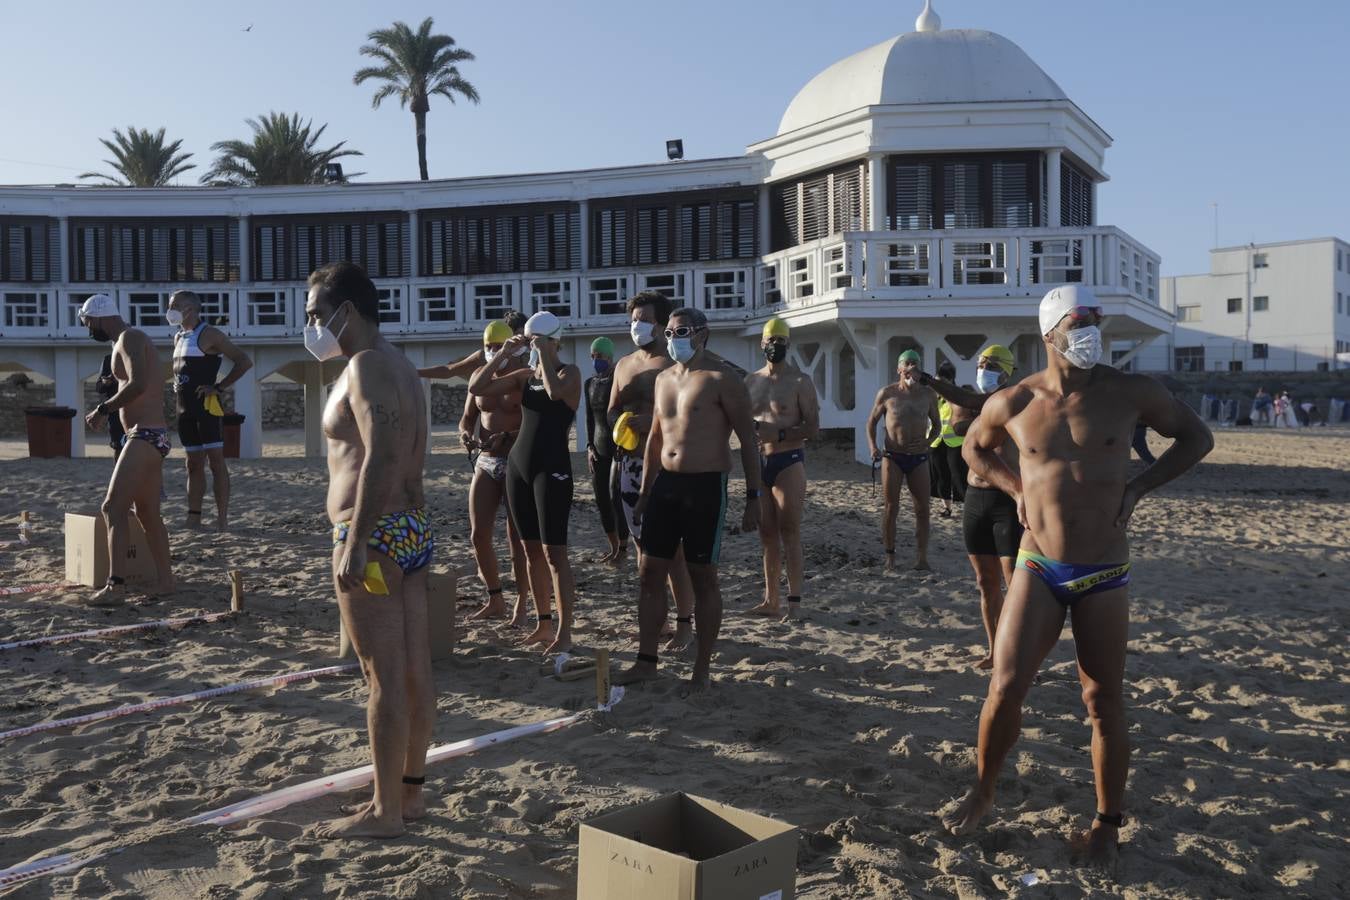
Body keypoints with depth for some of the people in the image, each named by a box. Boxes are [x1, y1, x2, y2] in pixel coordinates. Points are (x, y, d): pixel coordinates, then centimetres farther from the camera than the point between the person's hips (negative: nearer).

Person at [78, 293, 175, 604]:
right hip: (152, 435, 11)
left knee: (113, 508, -14)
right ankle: (165, 580, 21)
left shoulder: (129, 338, -9)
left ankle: (115, 586, -19)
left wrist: (103, 409, -16)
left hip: (145, 436, -11)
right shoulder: (131, 340, 22)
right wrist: (109, 410, 17)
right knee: (147, 512, 15)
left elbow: (138, 384, -24)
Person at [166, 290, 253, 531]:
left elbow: (244, 362, -13)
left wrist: (219, 387, -15)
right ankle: (193, 518, 14)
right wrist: (177, 388, 14)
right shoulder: (179, 337, 17)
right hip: (185, 409, 9)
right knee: (194, 464, 10)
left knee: (216, 462, -7)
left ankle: (222, 520, -7)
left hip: (206, 406, -9)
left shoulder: (209, 334, -8)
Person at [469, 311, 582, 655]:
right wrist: (504, 354, -1)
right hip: (517, 465, 6)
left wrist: (544, 352, -16)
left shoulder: (570, 372, -3)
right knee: (531, 551, 10)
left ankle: (564, 633, -5)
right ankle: (544, 624, 19)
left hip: (552, 469, -6)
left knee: (554, 553, -9)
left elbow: (554, 391, -27)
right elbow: (477, 388, 4)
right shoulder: (523, 375, 12)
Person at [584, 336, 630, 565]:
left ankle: (623, 548, 5)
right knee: (601, 499, 6)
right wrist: (590, 446, 7)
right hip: (599, 448, 6)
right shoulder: (590, 383, 10)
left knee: (615, 497, -9)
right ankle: (613, 547, 17)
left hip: (619, 445, -6)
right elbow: (590, 417, 15)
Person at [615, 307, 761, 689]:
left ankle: (703, 668, 14)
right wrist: (644, 493, 17)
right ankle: (646, 661, 17)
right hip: (665, 484, 7)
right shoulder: (664, 378, 13)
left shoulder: (721, 379, -8)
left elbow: (747, 439, -8)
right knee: (649, 572, 6)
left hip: (706, 486, -7)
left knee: (703, 577, 2)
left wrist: (753, 497, -13)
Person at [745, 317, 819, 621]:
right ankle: (771, 600, 14)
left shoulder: (800, 382, -3)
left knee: (789, 533, -7)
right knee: (767, 534, 8)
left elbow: (814, 429, -7)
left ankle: (794, 601, -4)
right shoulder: (751, 381, 12)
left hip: (789, 462, -5)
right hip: (759, 463, 5)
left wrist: (780, 434, -21)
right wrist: (752, 427, -4)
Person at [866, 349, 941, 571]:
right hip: (892, 457, -2)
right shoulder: (887, 393, -3)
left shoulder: (928, 394, 2)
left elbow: (937, 424, 13)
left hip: (919, 458, 2)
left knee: (922, 509, 2)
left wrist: (928, 441, -7)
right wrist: (872, 446, -7)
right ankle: (890, 557, 8)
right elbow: (872, 421, 7)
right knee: (891, 508, 1)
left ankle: (922, 556, 10)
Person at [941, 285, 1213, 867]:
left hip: (1104, 576, 0)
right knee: (1005, 689, -4)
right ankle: (982, 793, 20)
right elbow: (975, 448, 17)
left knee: (1104, 705, 7)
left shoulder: (1129, 393, -6)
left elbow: (1196, 438, 8)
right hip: (1038, 569, 0)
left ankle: (1108, 823, 26)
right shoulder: (1012, 403, -3)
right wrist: (1016, 489, 2)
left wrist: (1138, 488, -3)